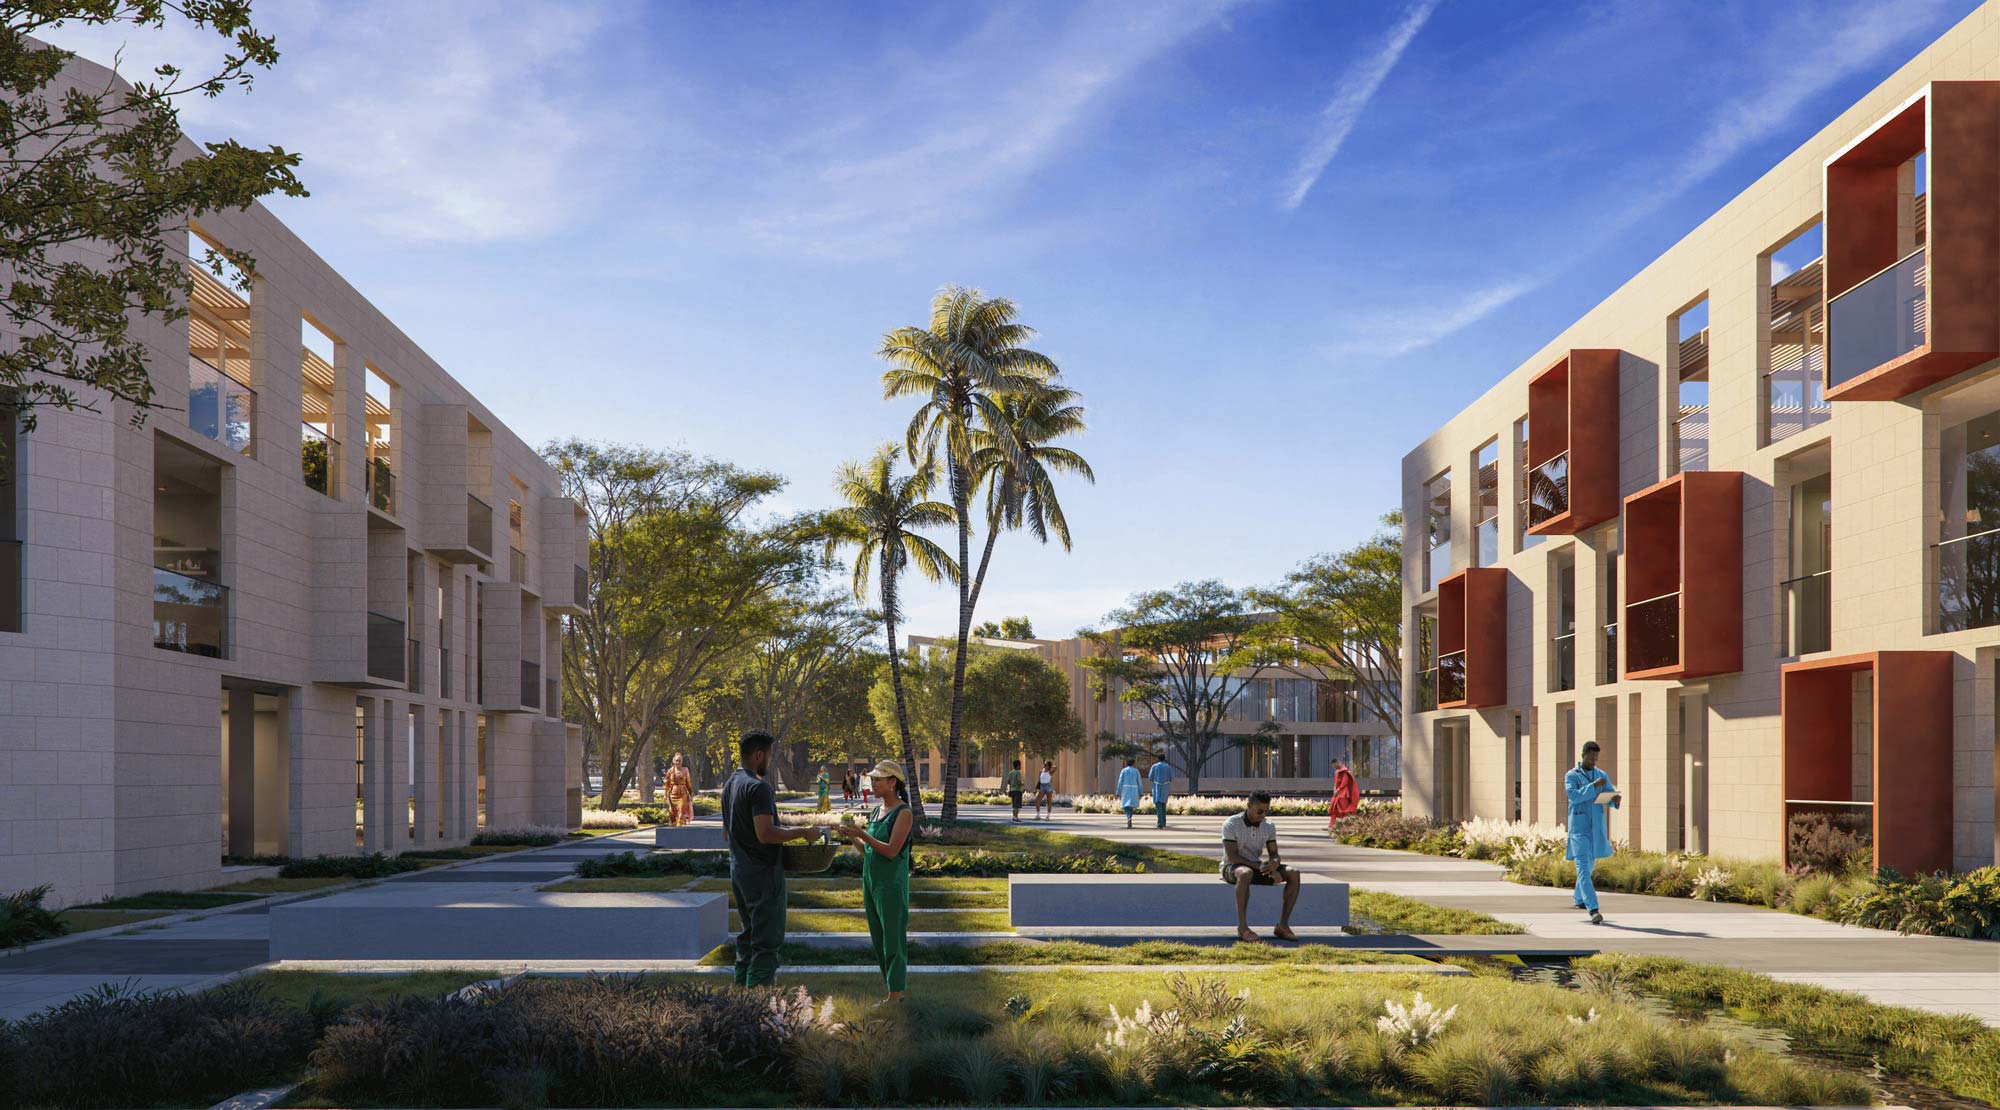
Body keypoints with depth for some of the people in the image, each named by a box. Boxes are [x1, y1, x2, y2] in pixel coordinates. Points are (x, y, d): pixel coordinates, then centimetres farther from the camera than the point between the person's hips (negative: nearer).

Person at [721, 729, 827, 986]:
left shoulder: (729, 785, 12)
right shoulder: (758, 787, -18)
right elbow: (765, 834, -26)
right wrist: (802, 832, -16)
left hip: (738, 869, 9)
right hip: (763, 871, -9)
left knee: (748, 935, 17)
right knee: (767, 939, -5)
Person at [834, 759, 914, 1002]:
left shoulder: (903, 813, -10)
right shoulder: (877, 811, 12)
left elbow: (891, 851, -18)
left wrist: (862, 834, -23)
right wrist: (851, 838, -1)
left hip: (892, 884, -8)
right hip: (871, 882, 8)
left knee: (893, 937, -3)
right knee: (878, 938, 12)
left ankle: (895, 994, 0)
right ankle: (895, 979, 21)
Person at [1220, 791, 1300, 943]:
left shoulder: (1269, 826, 3)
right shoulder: (1231, 825, -14)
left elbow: (1274, 854, 4)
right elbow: (1232, 857, -20)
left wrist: (1275, 862, -23)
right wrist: (1260, 867, -28)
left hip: (1257, 867, 6)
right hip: (1232, 868, -6)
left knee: (1293, 874, -16)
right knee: (1246, 873, -43)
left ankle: (1283, 925, -16)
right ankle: (1242, 928, -38)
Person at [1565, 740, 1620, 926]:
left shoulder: (1602, 776, 11)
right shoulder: (1571, 776, -3)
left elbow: (1610, 795, 2)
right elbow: (1573, 795, -19)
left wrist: (1615, 799, -22)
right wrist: (1594, 786, -27)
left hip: (1597, 827, 6)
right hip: (1579, 827, -6)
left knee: (1590, 864, 20)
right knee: (1583, 867, -14)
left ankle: (1579, 899, 42)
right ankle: (1593, 910, -24)